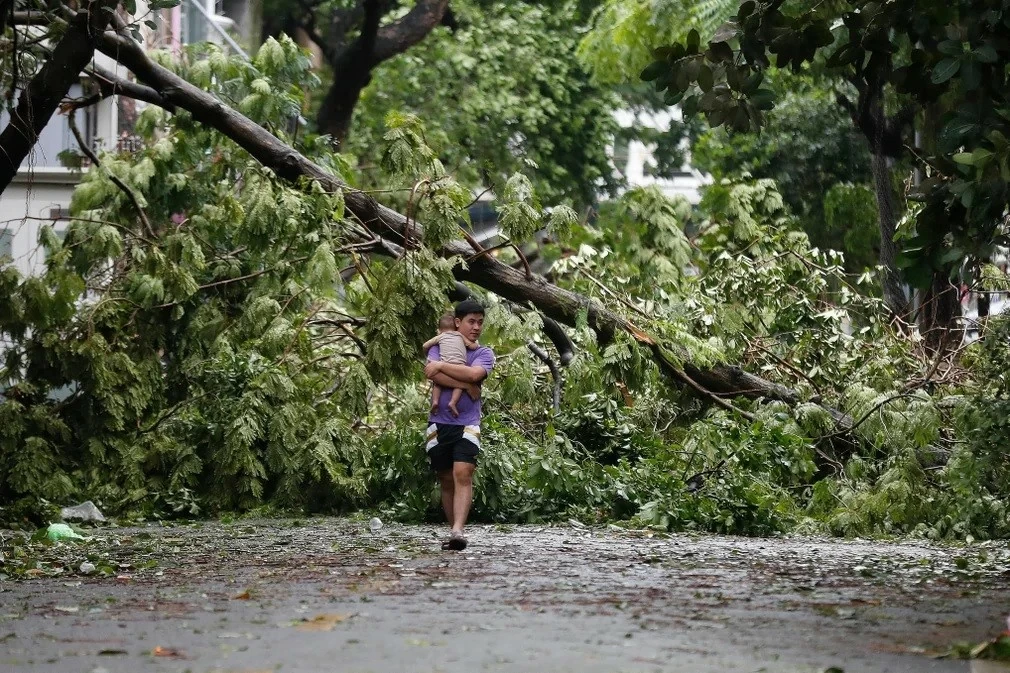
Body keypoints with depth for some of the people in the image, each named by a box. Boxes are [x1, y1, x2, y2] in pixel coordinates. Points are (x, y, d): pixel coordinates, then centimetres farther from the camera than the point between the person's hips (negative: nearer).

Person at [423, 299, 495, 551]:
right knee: (446, 480, 7)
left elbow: (474, 374, -14)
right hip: (439, 423, 2)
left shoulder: (484, 353, 8)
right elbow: (432, 374, -10)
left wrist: (441, 365, -9)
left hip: (467, 424, -2)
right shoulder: (439, 347, 10)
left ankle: (458, 531, -30)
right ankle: (453, 532, 16)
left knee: (463, 474, -19)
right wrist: (467, 385, -12)